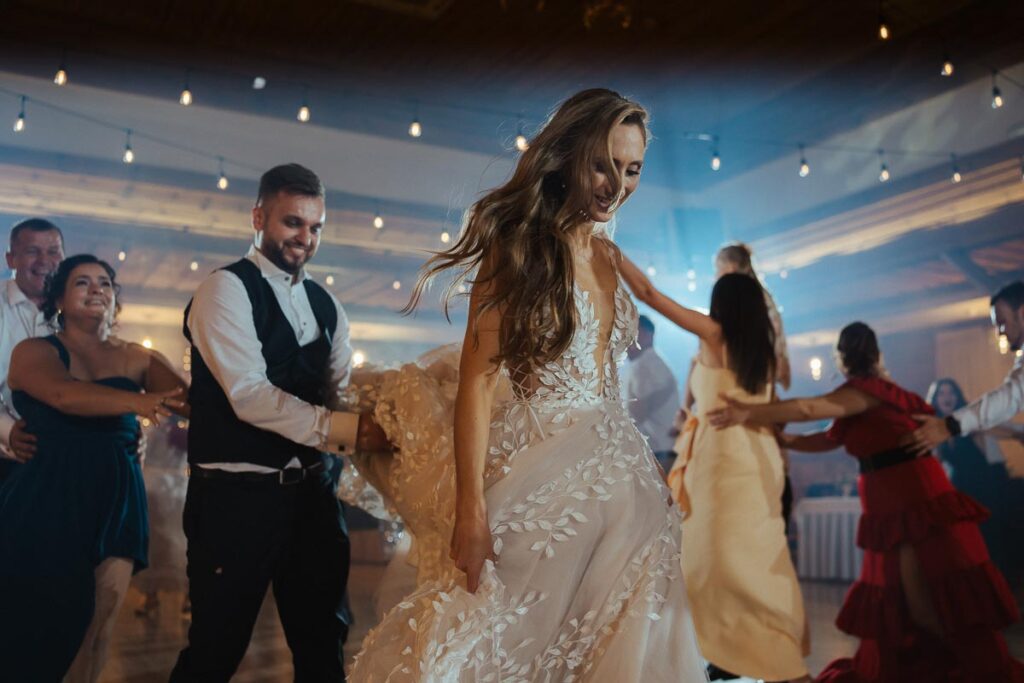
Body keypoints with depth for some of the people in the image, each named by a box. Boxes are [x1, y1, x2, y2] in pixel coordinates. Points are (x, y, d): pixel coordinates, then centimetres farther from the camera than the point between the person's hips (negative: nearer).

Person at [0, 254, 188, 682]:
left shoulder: (137, 359, 9)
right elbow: (65, 394, -21)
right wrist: (137, 401, -37)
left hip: (114, 501, 3)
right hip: (47, 502, -2)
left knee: (99, 623, 2)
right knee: (37, 627, 4)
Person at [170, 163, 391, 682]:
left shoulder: (324, 304, 13)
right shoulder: (226, 289, -9)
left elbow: (342, 393, 7)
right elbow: (250, 395, -21)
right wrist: (346, 429, -27)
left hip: (311, 492, 6)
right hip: (238, 497, -6)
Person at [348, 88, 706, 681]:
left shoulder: (610, 256, 11)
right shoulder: (518, 247, -8)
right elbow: (479, 377, -14)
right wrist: (472, 507, -20)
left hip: (615, 476, 6)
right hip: (535, 480, -6)